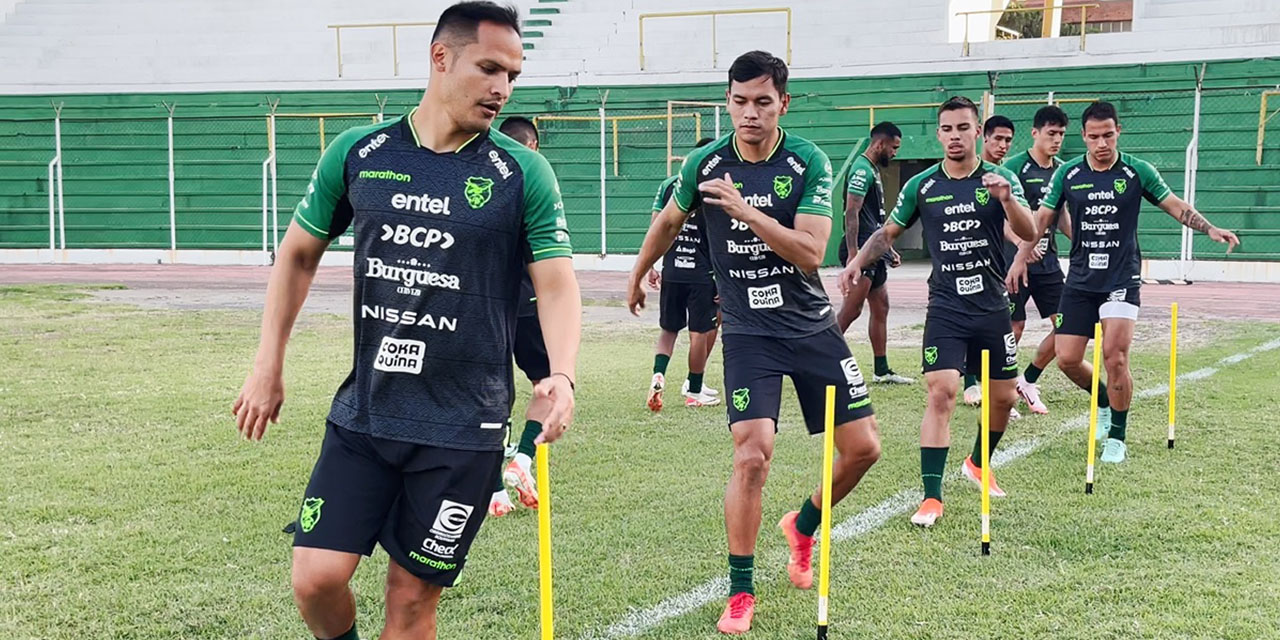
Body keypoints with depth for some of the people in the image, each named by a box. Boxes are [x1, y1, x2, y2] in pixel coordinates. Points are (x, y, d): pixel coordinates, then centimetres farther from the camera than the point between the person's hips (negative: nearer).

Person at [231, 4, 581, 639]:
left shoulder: (523, 173, -4)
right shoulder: (356, 152, 1)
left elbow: (557, 285, -6)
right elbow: (298, 254, 12)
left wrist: (561, 375, -25)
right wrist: (267, 366, 8)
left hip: (463, 428, -2)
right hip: (362, 414, 2)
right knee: (316, 577, -4)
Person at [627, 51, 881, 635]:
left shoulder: (810, 163, -9)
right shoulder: (704, 163, -5)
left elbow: (811, 253, -19)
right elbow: (669, 220, 16)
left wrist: (745, 210, -29)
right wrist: (637, 274, 27)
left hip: (812, 325, 2)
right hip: (747, 330, -1)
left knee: (863, 448, 3)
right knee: (752, 455, -16)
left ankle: (803, 526, 33)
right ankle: (740, 592, 0)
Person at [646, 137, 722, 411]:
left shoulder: (668, 185, 5)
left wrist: (650, 267, 11)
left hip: (671, 272, 3)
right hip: (703, 275, -3)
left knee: (668, 329, 16)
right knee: (700, 333, 9)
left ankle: (658, 375, -7)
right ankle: (694, 391, 18)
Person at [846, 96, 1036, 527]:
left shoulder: (1001, 179, -2)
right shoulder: (922, 186, 1)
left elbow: (1028, 233, -15)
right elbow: (889, 232, 15)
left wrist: (1007, 199, -33)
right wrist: (858, 262, 1)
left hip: (993, 307, 1)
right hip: (945, 309, -1)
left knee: (1004, 397, 11)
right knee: (940, 393, -15)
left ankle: (979, 464, 39)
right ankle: (931, 496, -11)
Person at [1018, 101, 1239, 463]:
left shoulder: (1138, 171, -2)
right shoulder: (1067, 174, 2)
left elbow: (1177, 207, 7)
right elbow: (1041, 219, 7)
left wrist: (1210, 230, -7)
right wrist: (1021, 259, -3)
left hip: (1122, 279, -2)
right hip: (1080, 280, 3)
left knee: (1115, 356, -14)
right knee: (1067, 359, -1)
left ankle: (1117, 437, 2)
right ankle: (1104, 402, 30)